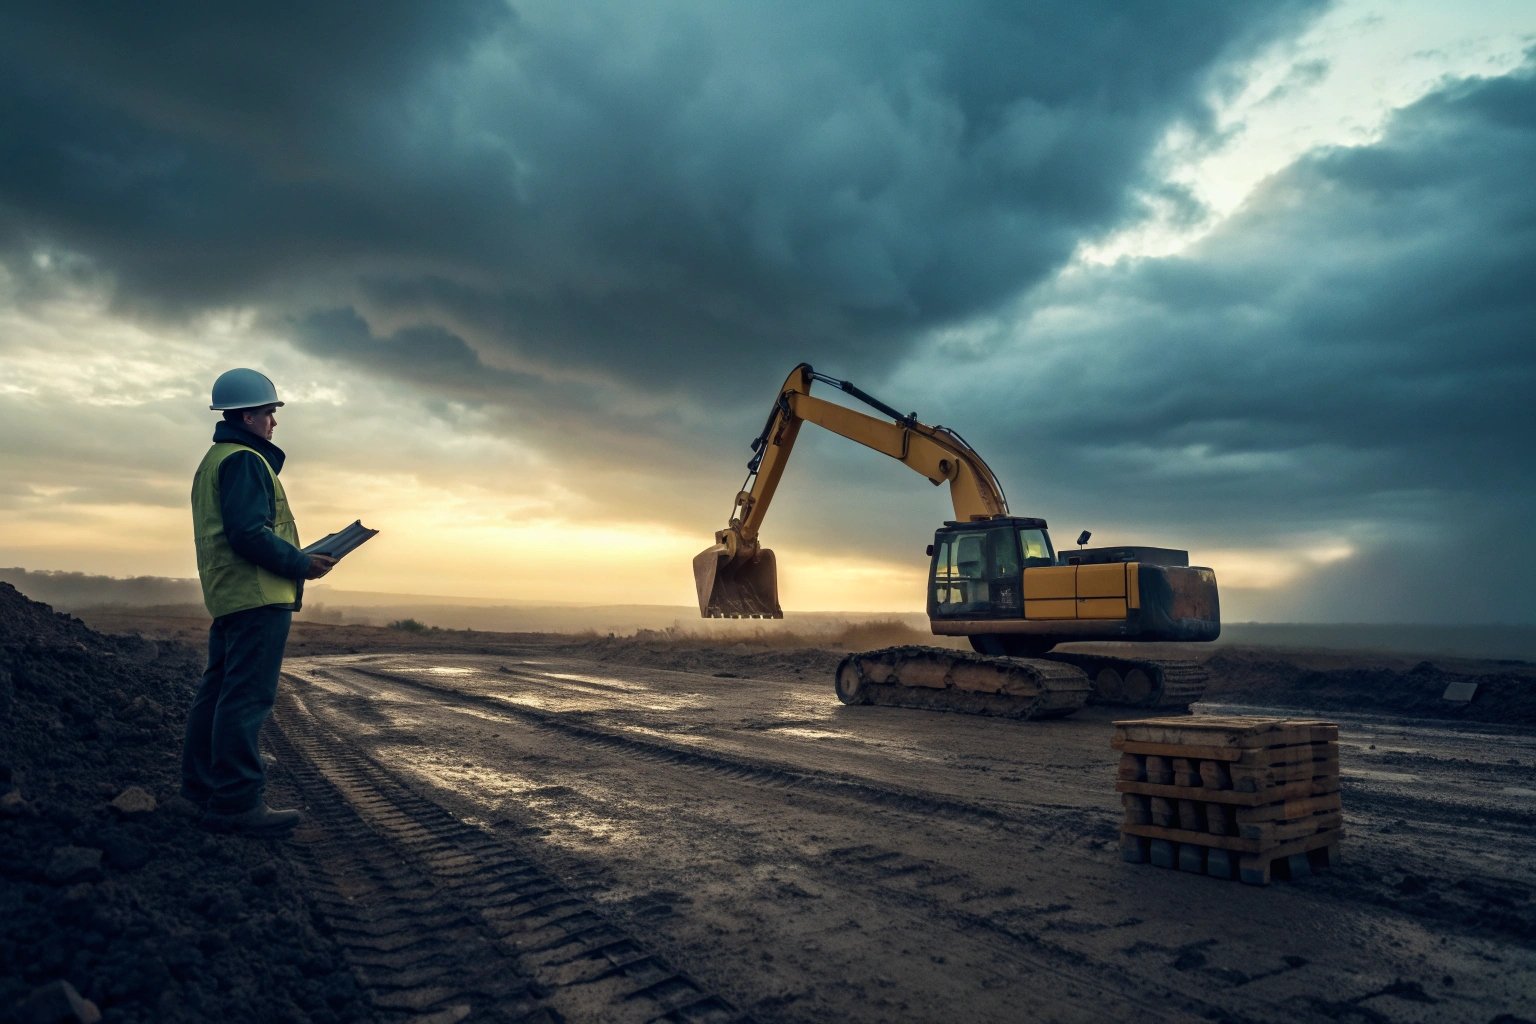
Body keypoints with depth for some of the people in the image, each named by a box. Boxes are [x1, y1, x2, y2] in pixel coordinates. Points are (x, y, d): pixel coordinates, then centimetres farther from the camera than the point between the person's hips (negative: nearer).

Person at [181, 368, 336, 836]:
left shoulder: (214, 460, 22)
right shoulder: (245, 461, -12)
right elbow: (249, 534, -21)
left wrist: (295, 560, 17)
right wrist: (303, 565, -12)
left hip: (226, 595, 11)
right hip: (258, 596, -11)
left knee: (218, 690, 16)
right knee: (247, 697, -10)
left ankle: (202, 782, 26)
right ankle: (237, 802, -9)